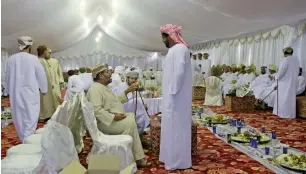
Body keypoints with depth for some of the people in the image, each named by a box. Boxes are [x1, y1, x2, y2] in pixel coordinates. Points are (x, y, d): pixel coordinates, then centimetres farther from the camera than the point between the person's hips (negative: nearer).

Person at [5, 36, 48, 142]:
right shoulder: (33, 58, -10)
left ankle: (24, 140, 27)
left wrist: (8, 91, 25)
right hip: (30, 92, -4)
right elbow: (41, 75, -3)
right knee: (30, 118, 1)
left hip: (15, 93, 4)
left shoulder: (11, 59, 1)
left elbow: (7, 76, 10)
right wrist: (44, 89, 13)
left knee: (19, 119, 14)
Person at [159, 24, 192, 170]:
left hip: (176, 97, -10)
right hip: (172, 95, 10)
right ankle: (173, 157, 27)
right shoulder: (175, 50, 18)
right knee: (173, 127, 15)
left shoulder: (179, 49, -15)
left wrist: (172, 92, -21)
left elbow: (179, 72, -24)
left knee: (176, 127, -2)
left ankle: (177, 161, 9)